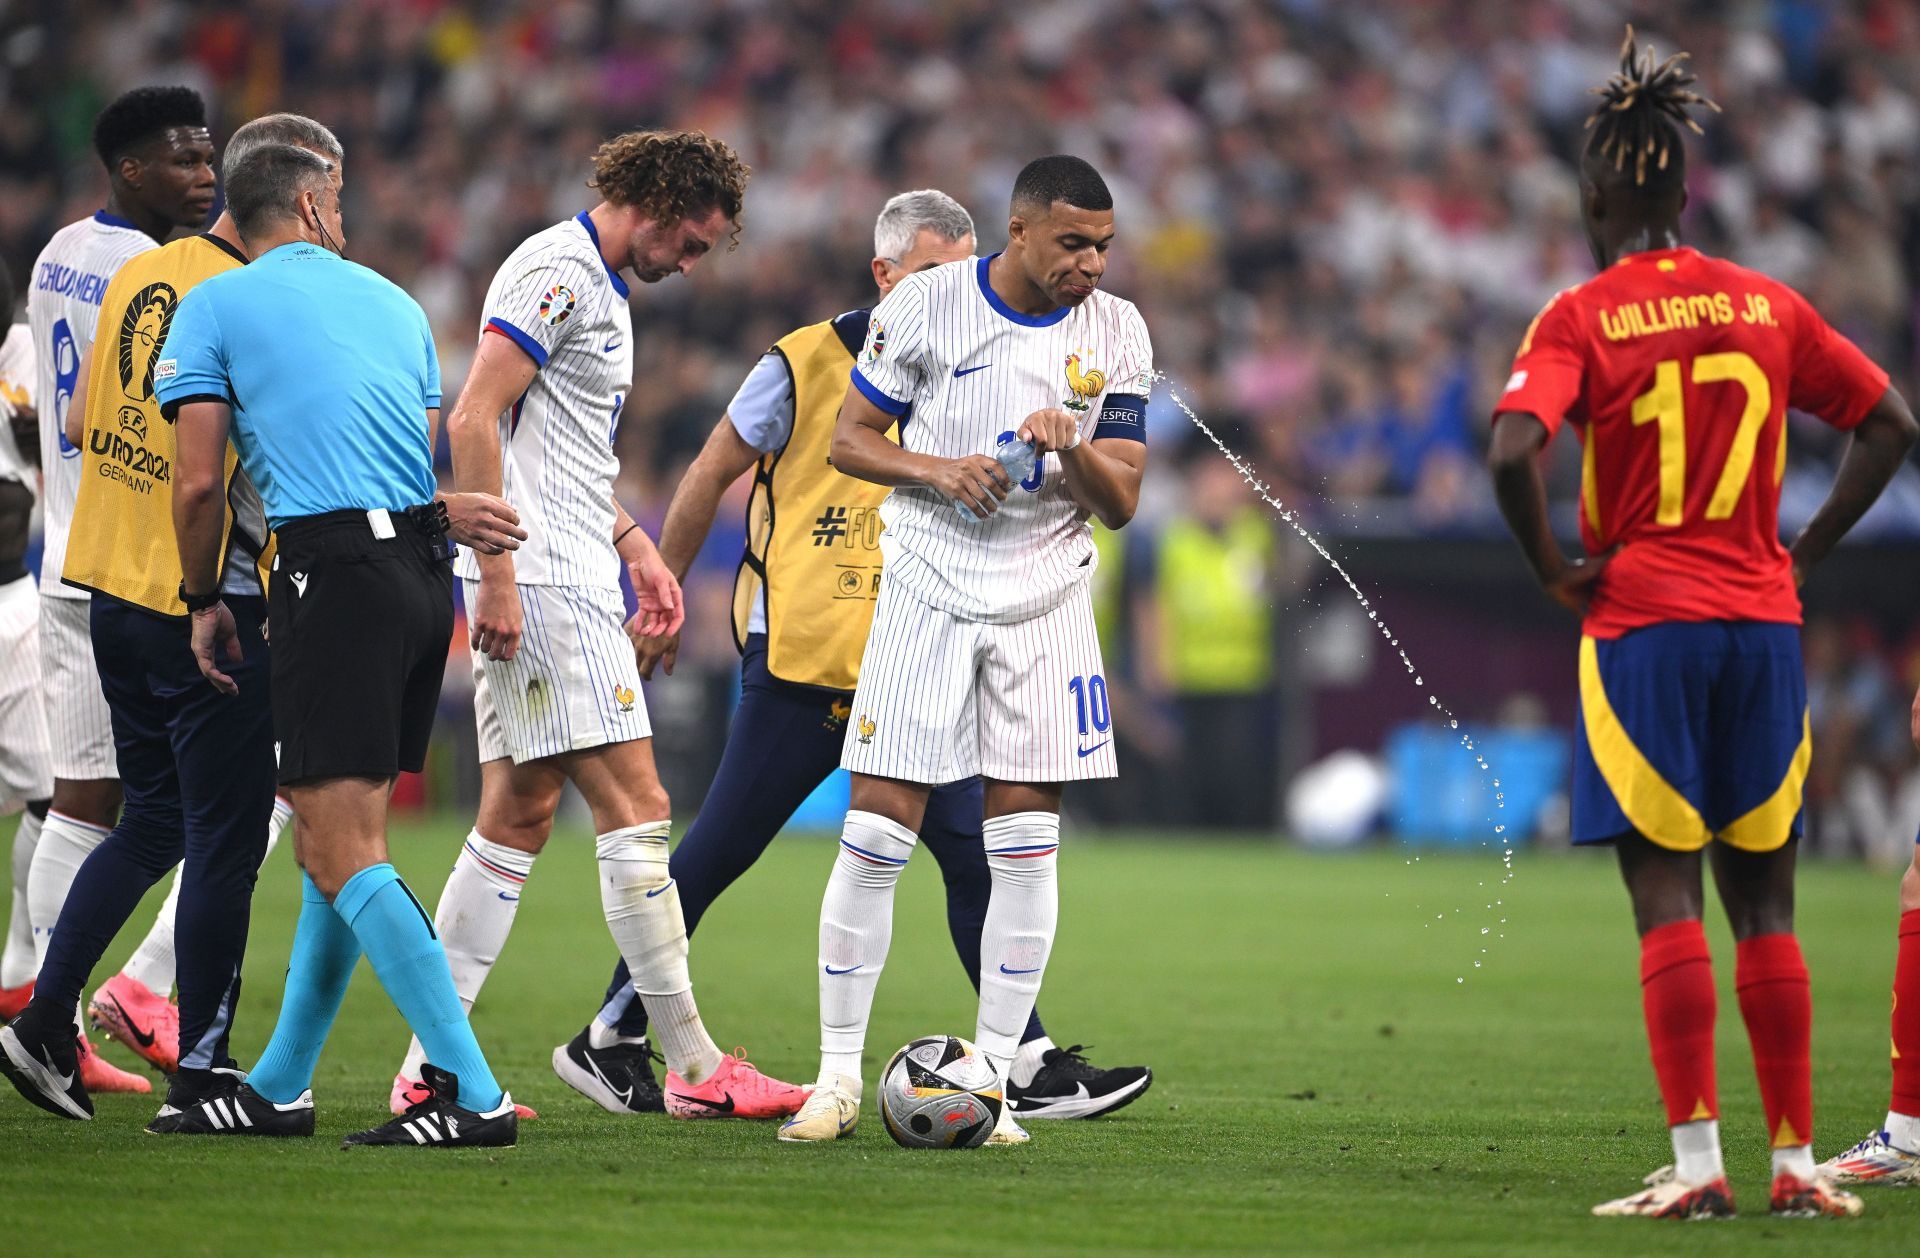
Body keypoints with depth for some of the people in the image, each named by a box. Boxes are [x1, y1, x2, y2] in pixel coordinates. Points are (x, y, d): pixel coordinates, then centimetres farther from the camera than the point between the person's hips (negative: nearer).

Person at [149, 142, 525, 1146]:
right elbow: (430, 454, 17)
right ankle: (278, 1087, 21)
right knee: (330, 840, 14)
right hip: (424, 574, 7)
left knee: (343, 854, -9)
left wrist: (202, 602, 10)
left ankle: (472, 1093, -18)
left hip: (336, 567, -7)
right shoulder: (391, 300, 21)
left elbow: (200, 479, -1)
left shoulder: (212, 306, 4)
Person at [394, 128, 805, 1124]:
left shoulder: (599, 287, 20)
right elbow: (474, 421, -19)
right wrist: (496, 572, -22)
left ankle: (431, 1066, 9)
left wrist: (631, 541, 21)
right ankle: (694, 1067, -9)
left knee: (520, 816, 9)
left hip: (559, 579, 11)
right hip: (544, 582, -11)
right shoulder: (557, 272, -12)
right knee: (634, 808, -10)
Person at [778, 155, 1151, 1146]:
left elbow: (1121, 501, 1)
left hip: (1045, 606, 2)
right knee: (878, 831, -5)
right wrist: (938, 470, -17)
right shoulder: (924, 304, -5)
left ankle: (992, 1082, 5)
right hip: (928, 591, -2)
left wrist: (1072, 450, -20)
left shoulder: (1116, 335, 1)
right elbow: (849, 439, 1)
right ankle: (838, 1077, 4)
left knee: (1027, 848, -3)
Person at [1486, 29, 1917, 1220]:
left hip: (1642, 624, -4)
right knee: (1765, 905, 8)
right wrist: (1802, 553, 11)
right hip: (1763, 627, 4)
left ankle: (1698, 1159, -9)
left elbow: (1514, 453, -21)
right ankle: (1796, 1159, 8)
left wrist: (1556, 571, -6)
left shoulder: (1582, 318, -6)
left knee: (1666, 896, -3)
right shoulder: (1766, 305, 7)